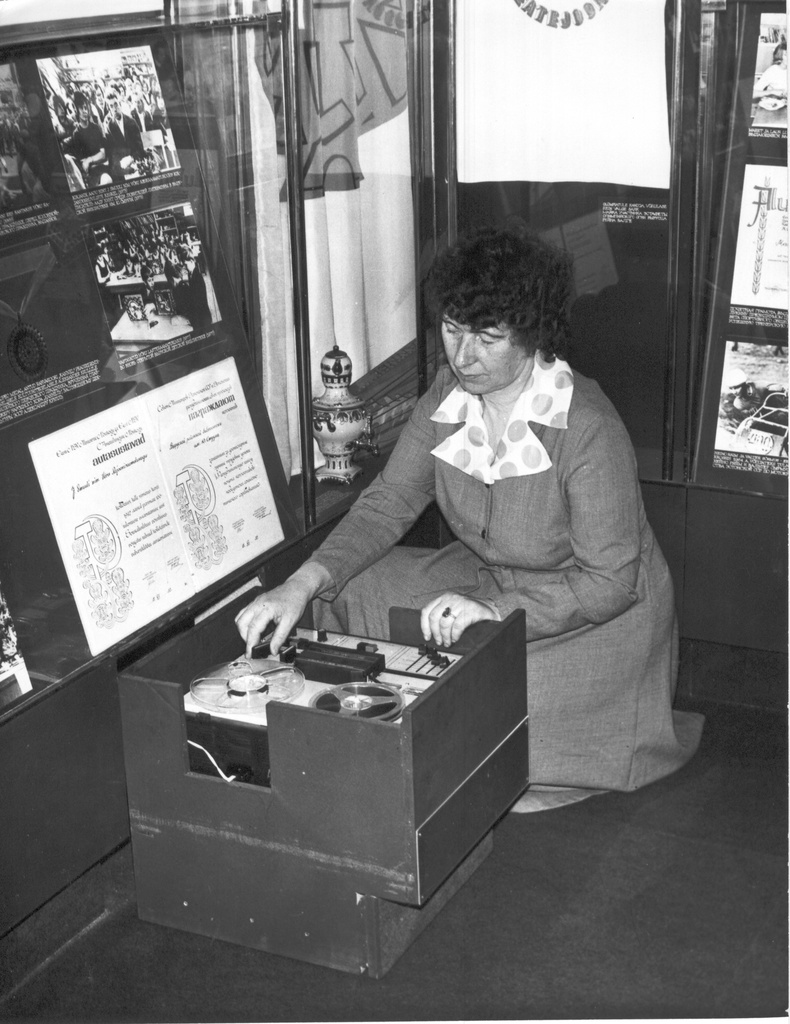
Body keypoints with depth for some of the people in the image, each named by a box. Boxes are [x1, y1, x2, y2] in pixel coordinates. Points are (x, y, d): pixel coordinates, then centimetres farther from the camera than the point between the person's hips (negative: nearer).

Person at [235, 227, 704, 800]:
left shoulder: (587, 430, -29)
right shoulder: (447, 397, -9)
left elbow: (608, 582, -25)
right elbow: (387, 504, -5)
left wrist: (497, 612, -35)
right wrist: (302, 585, -19)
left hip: (595, 615, -7)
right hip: (490, 580, 7)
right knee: (351, 591, -6)